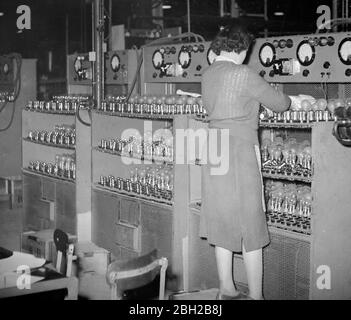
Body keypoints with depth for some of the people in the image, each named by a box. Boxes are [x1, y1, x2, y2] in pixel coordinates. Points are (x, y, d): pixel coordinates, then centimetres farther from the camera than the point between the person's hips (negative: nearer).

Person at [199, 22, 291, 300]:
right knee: (251, 227, 1)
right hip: (241, 152, -7)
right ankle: (256, 295, 6)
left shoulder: (208, 75, 8)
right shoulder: (243, 74, -13)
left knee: (222, 223, 14)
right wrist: (286, 100, 17)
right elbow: (279, 104, -6)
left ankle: (227, 290, 23)